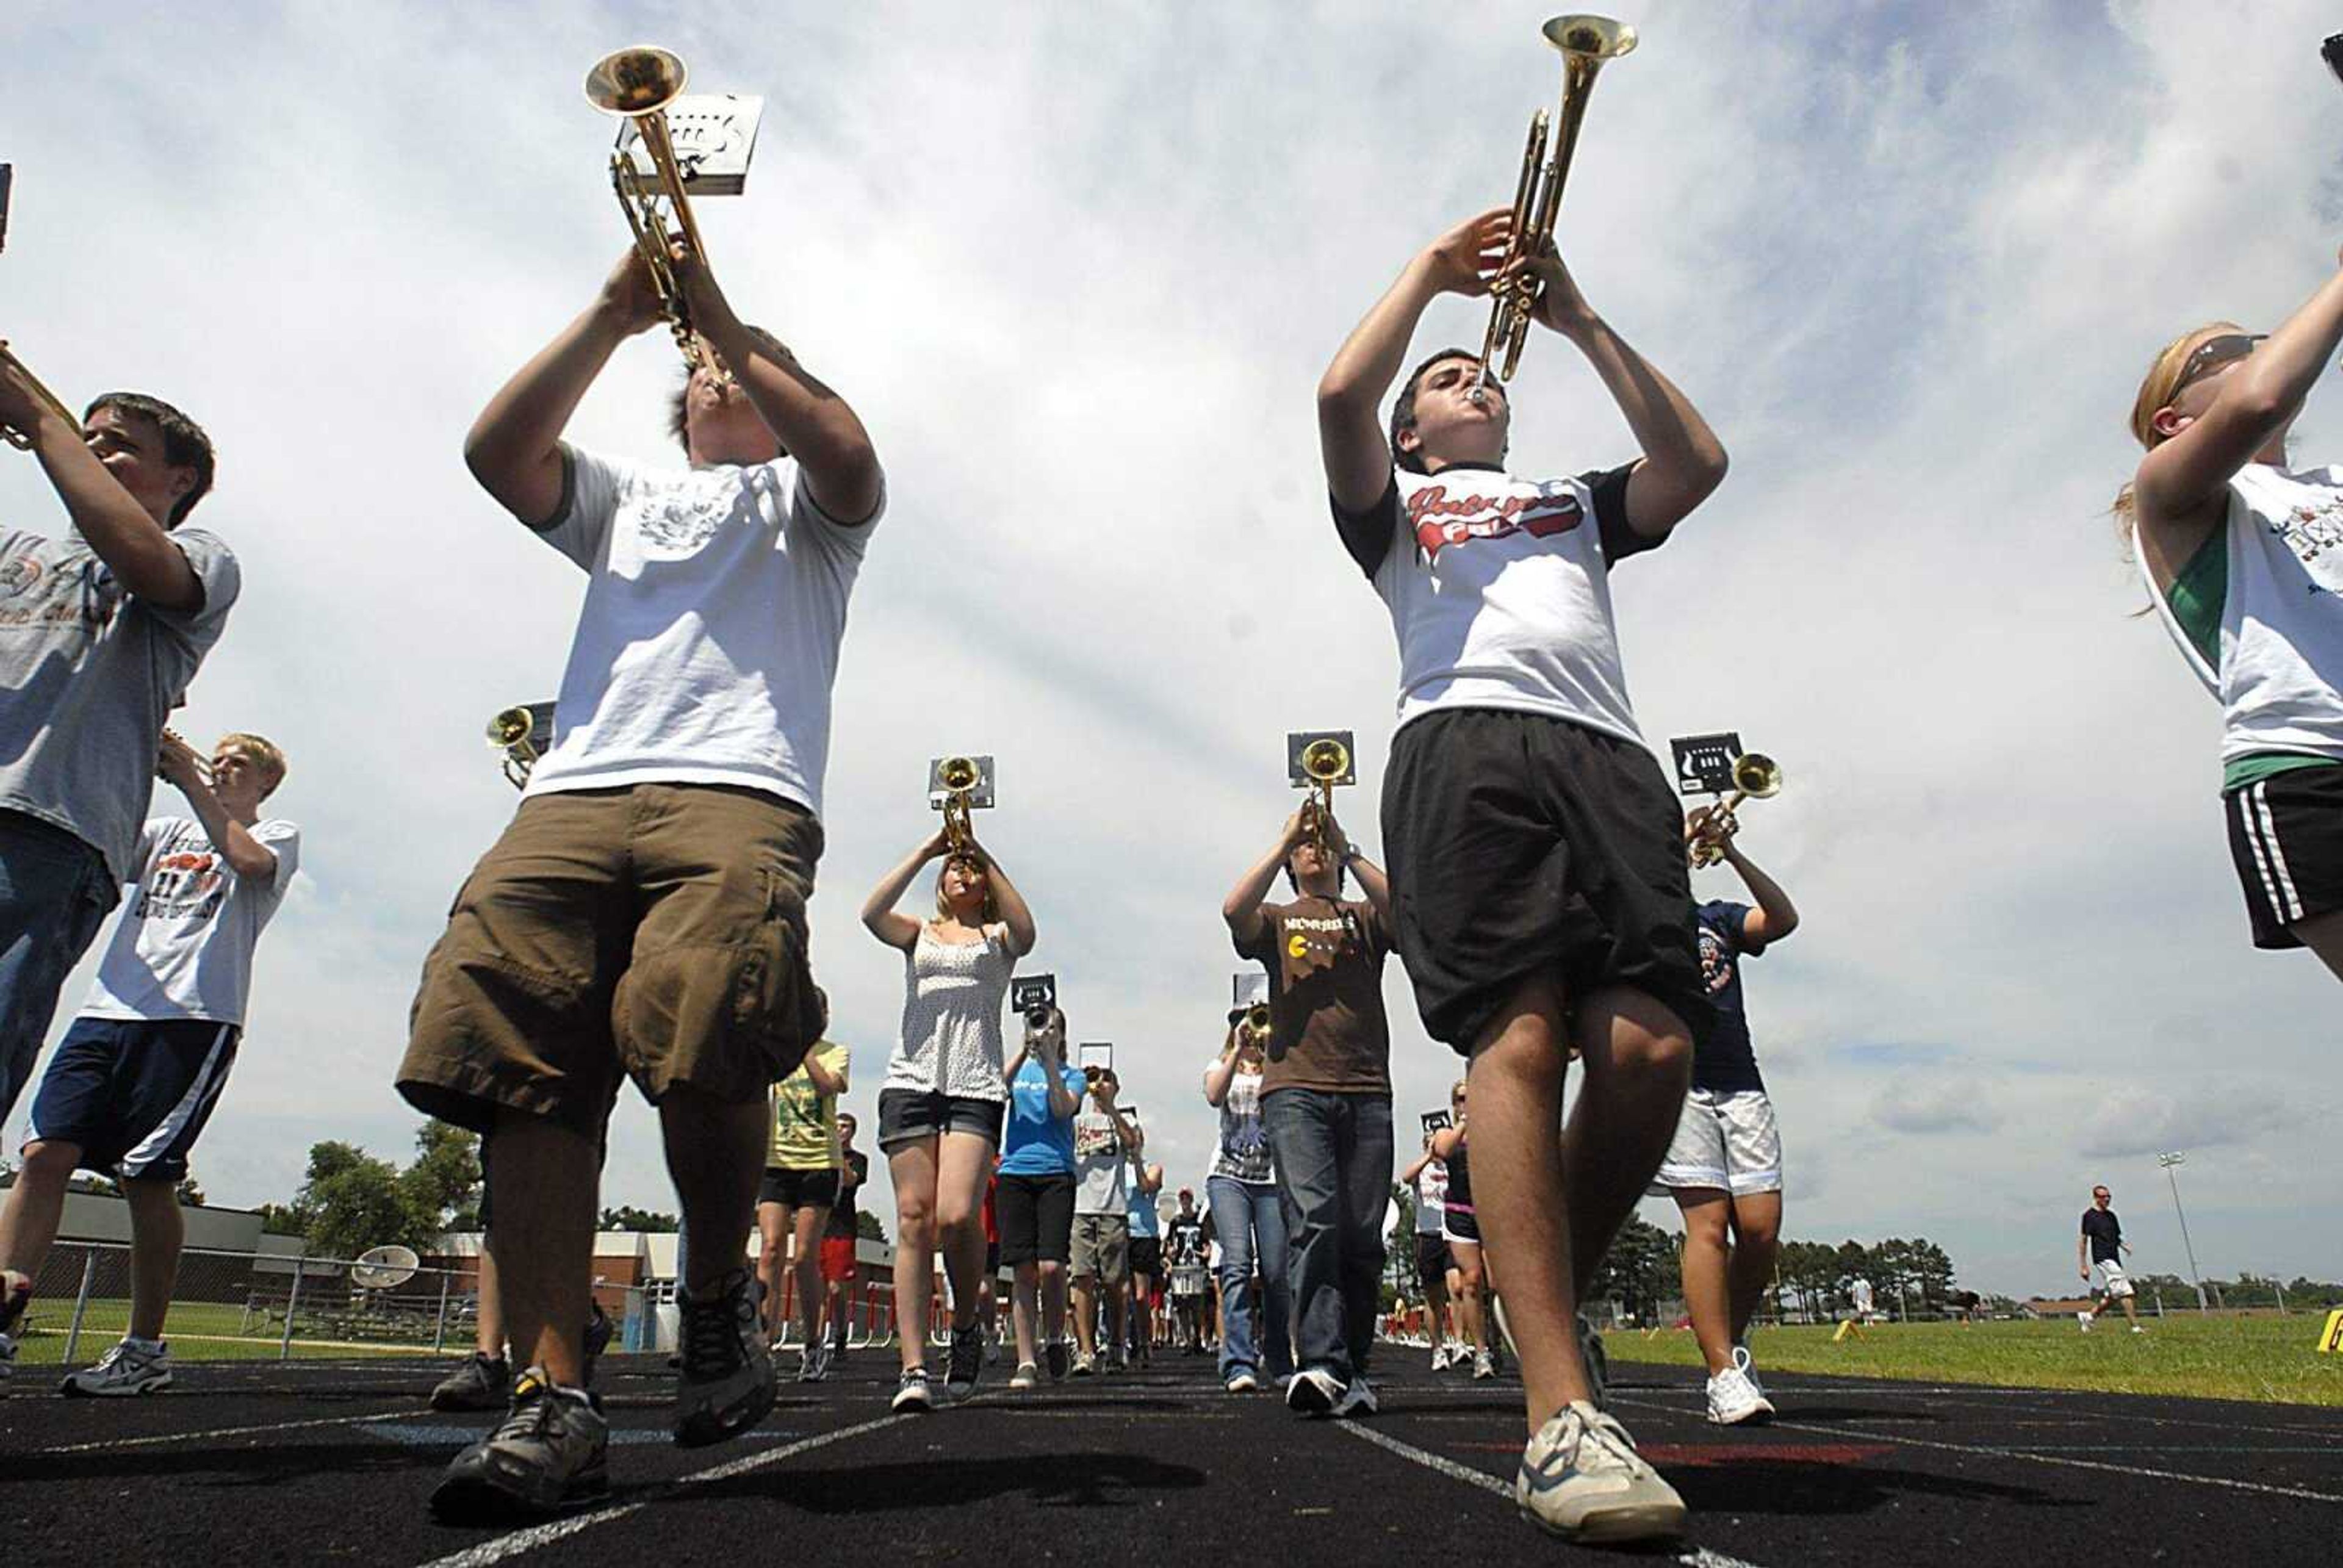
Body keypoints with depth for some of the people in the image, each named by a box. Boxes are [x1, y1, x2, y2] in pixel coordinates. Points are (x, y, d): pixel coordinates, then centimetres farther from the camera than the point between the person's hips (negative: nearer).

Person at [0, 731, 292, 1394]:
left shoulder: (276, 836, 13)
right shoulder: (167, 830, 28)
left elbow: (249, 861, -11)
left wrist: (189, 781, -8)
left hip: (195, 1017, -5)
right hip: (108, 1010, 5)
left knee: (148, 1176, -7)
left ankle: (145, 1348, 2)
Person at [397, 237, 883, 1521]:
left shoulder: (799, 492, 26)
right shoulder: (625, 497, 36)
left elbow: (849, 461, 1)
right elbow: (497, 452, 17)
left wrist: (726, 315, 8)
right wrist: (616, 313, 15)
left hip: (739, 793, -4)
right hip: (573, 792, 4)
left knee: (698, 1050, -27)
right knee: (524, 1075, -14)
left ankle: (719, 1295, -2)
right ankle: (553, 1402, -12)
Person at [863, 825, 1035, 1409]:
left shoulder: (997, 938, 16)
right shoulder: (919, 934, 19)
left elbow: (1025, 932, -9)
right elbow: (872, 912, -3)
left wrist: (986, 857, -10)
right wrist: (927, 850, -4)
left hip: (975, 1087, -1)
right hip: (911, 1081, 2)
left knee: (958, 1216, -17)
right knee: (914, 1219, -7)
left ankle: (966, 1326, 9)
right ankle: (914, 1367, -5)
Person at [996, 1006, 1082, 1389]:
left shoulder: (1072, 1075, 12)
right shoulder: (1019, 1069, 16)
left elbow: (1063, 1108, -8)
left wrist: (1048, 1060, -14)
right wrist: (1024, 1050, -14)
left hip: (1056, 1173, -1)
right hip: (1015, 1171, 1)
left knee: (1051, 1266, -12)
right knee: (1023, 1270, -1)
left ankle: (1054, 1339, 12)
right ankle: (1026, 1361, 4)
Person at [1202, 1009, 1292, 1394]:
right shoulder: (1220, 1066, 13)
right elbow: (1214, 1096, -9)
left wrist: (1270, 1052, -14)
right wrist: (1238, 1050, -14)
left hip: (1273, 1178, 1)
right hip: (1229, 1177, -1)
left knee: (1277, 1272, -1)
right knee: (1237, 1263, -15)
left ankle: (1279, 1362, 16)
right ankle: (1239, 1365, -19)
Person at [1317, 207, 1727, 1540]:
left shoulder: (1580, 501, 39)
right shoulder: (1394, 504, 30)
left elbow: (1698, 463, 19)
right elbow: (1341, 397, 9)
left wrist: (1581, 320, 22)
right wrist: (1432, 270, 22)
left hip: (1606, 752, 4)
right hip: (1464, 743, -3)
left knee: (1652, 1044, -18)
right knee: (1519, 1040, -21)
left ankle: (1551, 1300, 3)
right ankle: (1562, 1412, -24)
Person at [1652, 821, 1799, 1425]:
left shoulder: (1716, 917, 21)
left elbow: (1784, 920, 4)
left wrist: (1732, 853, -4)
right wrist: (1677, 842, -14)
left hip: (1740, 1084, 4)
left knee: (1761, 1227, -3)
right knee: (1708, 1223, -13)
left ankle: (1734, 1344, 19)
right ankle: (1724, 1376, -10)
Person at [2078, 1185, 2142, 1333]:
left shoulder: (2111, 1215, 16)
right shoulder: (2089, 1215, -7)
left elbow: (2117, 1238, 24)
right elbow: (2083, 1240, -7)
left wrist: (2126, 1246, -1)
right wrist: (2084, 1266, -10)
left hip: (2114, 1259, 8)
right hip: (2103, 1259, -8)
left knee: (2113, 1296, 9)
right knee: (2125, 1292, -13)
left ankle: (2089, 1317, 24)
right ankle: (2136, 1326, -9)